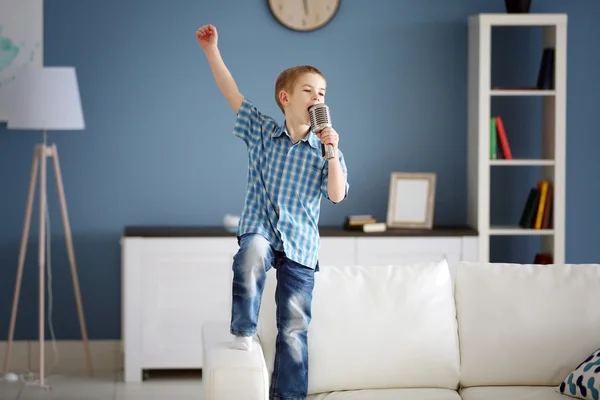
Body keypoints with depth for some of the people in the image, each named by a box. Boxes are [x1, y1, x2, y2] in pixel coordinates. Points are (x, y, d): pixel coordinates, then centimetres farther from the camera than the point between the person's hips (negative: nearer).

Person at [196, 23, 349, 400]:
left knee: (295, 327, 0)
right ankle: (244, 330, -16)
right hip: (260, 229, -1)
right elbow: (231, 91, 3)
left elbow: (337, 195, -8)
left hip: (300, 243, 1)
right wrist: (212, 50, -2)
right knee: (252, 257, -38)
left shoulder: (325, 149, 3)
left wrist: (332, 152, -16)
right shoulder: (263, 130, 5)